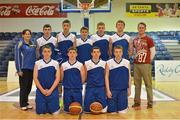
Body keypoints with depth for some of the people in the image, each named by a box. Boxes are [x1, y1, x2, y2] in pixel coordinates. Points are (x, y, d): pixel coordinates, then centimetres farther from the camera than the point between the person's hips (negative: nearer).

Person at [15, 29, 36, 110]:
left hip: (31, 68, 5)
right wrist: (19, 70, -12)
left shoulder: (32, 43, 10)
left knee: (29, 87, 10)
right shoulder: (20, 44, -6)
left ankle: (26, 102, 22)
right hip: (24, 68, -5)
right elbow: (17, 57, -8)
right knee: (23, 87, 0)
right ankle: (23, 104, 11)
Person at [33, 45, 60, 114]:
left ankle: (52, 106, 26)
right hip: (40, 90, 1)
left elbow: (57, 78, -1)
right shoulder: (37, 63, 4)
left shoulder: (55, 63, 3)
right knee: (40, 112, -3)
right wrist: (42, 90, -9)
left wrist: (50, 90, -11)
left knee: (54, 112, -7)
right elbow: (35, 78, 0)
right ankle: (45, 106, 29)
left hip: (53, 90, 0)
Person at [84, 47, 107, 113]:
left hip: (101, 88, 1)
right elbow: (84, 77, 9)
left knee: (103, 109, -5)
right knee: (88, 109, -1)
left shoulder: (104, 63, 3)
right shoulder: (86, 63, 1)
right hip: (90, 88, 0)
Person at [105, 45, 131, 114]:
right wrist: (108, 90, -5)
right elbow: (106, 77, -1)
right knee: (112, 112, 2)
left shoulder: (127, 62, 2)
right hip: (112, 90, -1)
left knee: (122, 112, 0)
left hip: (123, 90, 1)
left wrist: (129, 89, 7)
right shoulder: (109, 63, -2)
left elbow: (129, 77, 9)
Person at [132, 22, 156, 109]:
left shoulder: (149, 39, -1)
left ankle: (150, 102, 6)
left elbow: (153, 52, -2)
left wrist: (149, 60, -1)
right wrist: (135, 58, 12)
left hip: (145, 64, -5)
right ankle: (137, 101, 18)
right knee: (137, 83, 9)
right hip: (136, 64, 5)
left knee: (148, 83, -2)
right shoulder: (135, 40, 13)